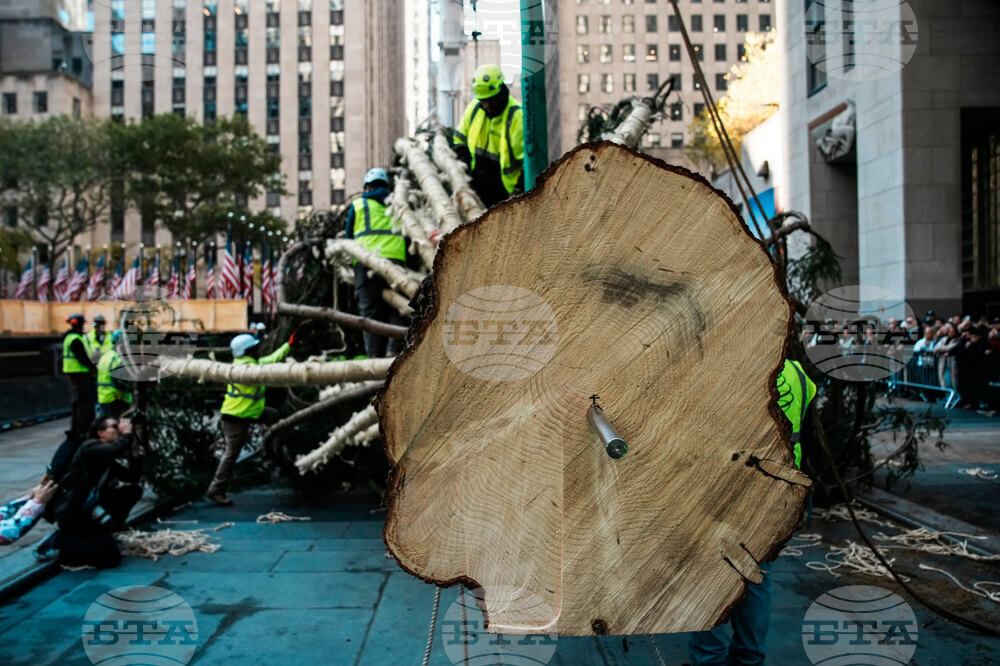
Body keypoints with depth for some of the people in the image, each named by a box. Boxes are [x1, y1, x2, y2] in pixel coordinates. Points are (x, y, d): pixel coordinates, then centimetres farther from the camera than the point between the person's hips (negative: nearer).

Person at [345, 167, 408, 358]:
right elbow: (406, 235, 24)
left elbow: (349, 236, 20)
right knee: (396, 309, 4)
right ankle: (395, 349, -8)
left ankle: (375, 355, -6)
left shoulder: (358, 205, 16)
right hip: (395, 259, 1)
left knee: (370, 310, -1)